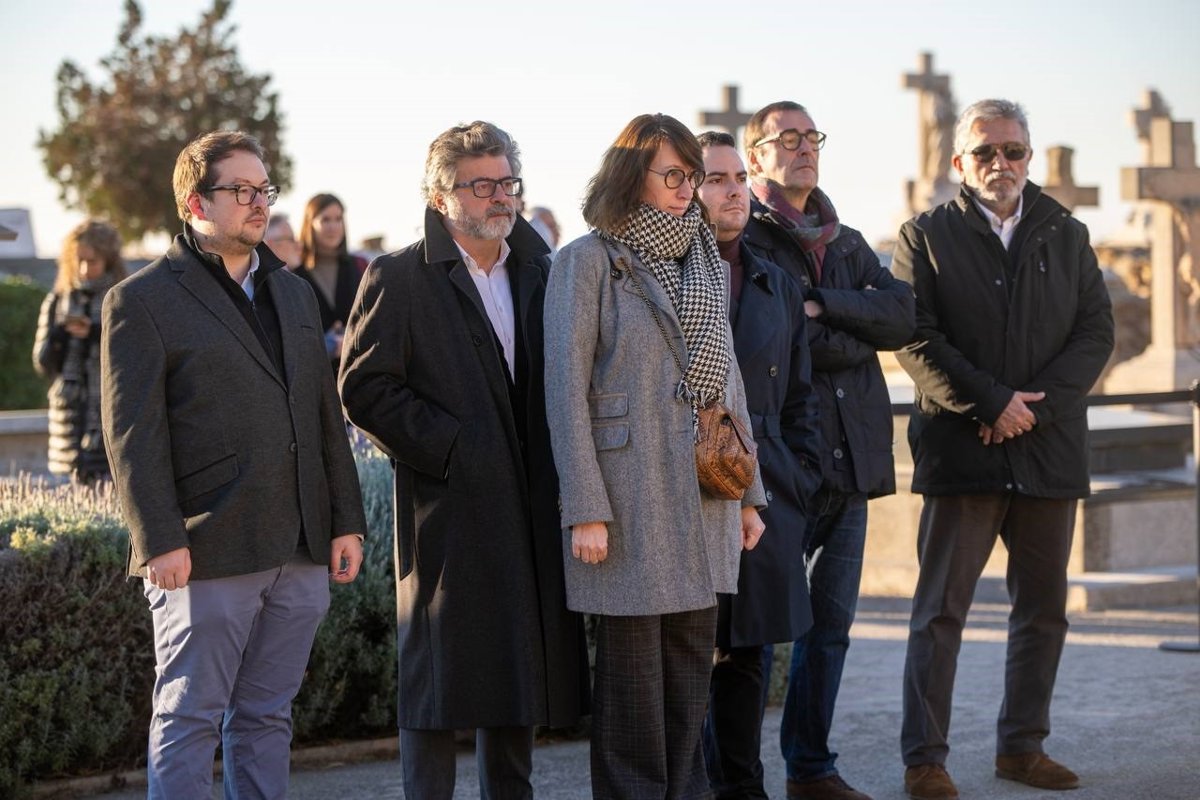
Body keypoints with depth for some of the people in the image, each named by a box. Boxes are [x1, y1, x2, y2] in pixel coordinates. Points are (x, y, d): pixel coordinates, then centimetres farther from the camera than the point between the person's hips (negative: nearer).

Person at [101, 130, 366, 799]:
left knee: (267, 718, 12)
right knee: (189, 723, 0)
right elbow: (132, 435, -8)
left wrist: (346, 520, 10)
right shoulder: (142, 301, -2)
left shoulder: (295, 293, 18)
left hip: (302, 554, 6)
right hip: (207, 553, -6)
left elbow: (327, 415, 17)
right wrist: (160, 542, -15)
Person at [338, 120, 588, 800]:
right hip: (448, 507, -5)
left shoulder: (540, 273, 14)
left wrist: (559, 467, 5)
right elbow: (365, 389, -9)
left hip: (531, 509, 6)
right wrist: (448, 448, -14)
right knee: (441, 689, -2)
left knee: (521, 678, 11)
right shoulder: (398, 278, -3)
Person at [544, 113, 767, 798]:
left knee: (692, 663, 9)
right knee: (633, 670, 0)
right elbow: (566, 389, -9)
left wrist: (749, 492, 13)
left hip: (705, 496, 6)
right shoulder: (588, 261, -4)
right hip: (631, 497, -6)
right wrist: (586, 509, -15)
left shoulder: (703, 261, 15)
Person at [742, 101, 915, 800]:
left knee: (832, 623, 10)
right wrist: (858, 335, -4)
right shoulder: (742, 241, -4)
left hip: (851, 456, 7)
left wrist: (825, 307, -9)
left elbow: (904, 317, 3)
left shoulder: (849, 244, 19)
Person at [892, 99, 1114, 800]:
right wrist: (991, 403, -14)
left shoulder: (1067, 236, 13)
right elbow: (916, 339, -6)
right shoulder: (927, 236, 4)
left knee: (1045, 610, 8)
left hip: (1050, 449, 4)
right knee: (942, 609, -3)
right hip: (961, 450, -4)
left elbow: (1096, 332, 5)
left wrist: (1034, 407, -9)